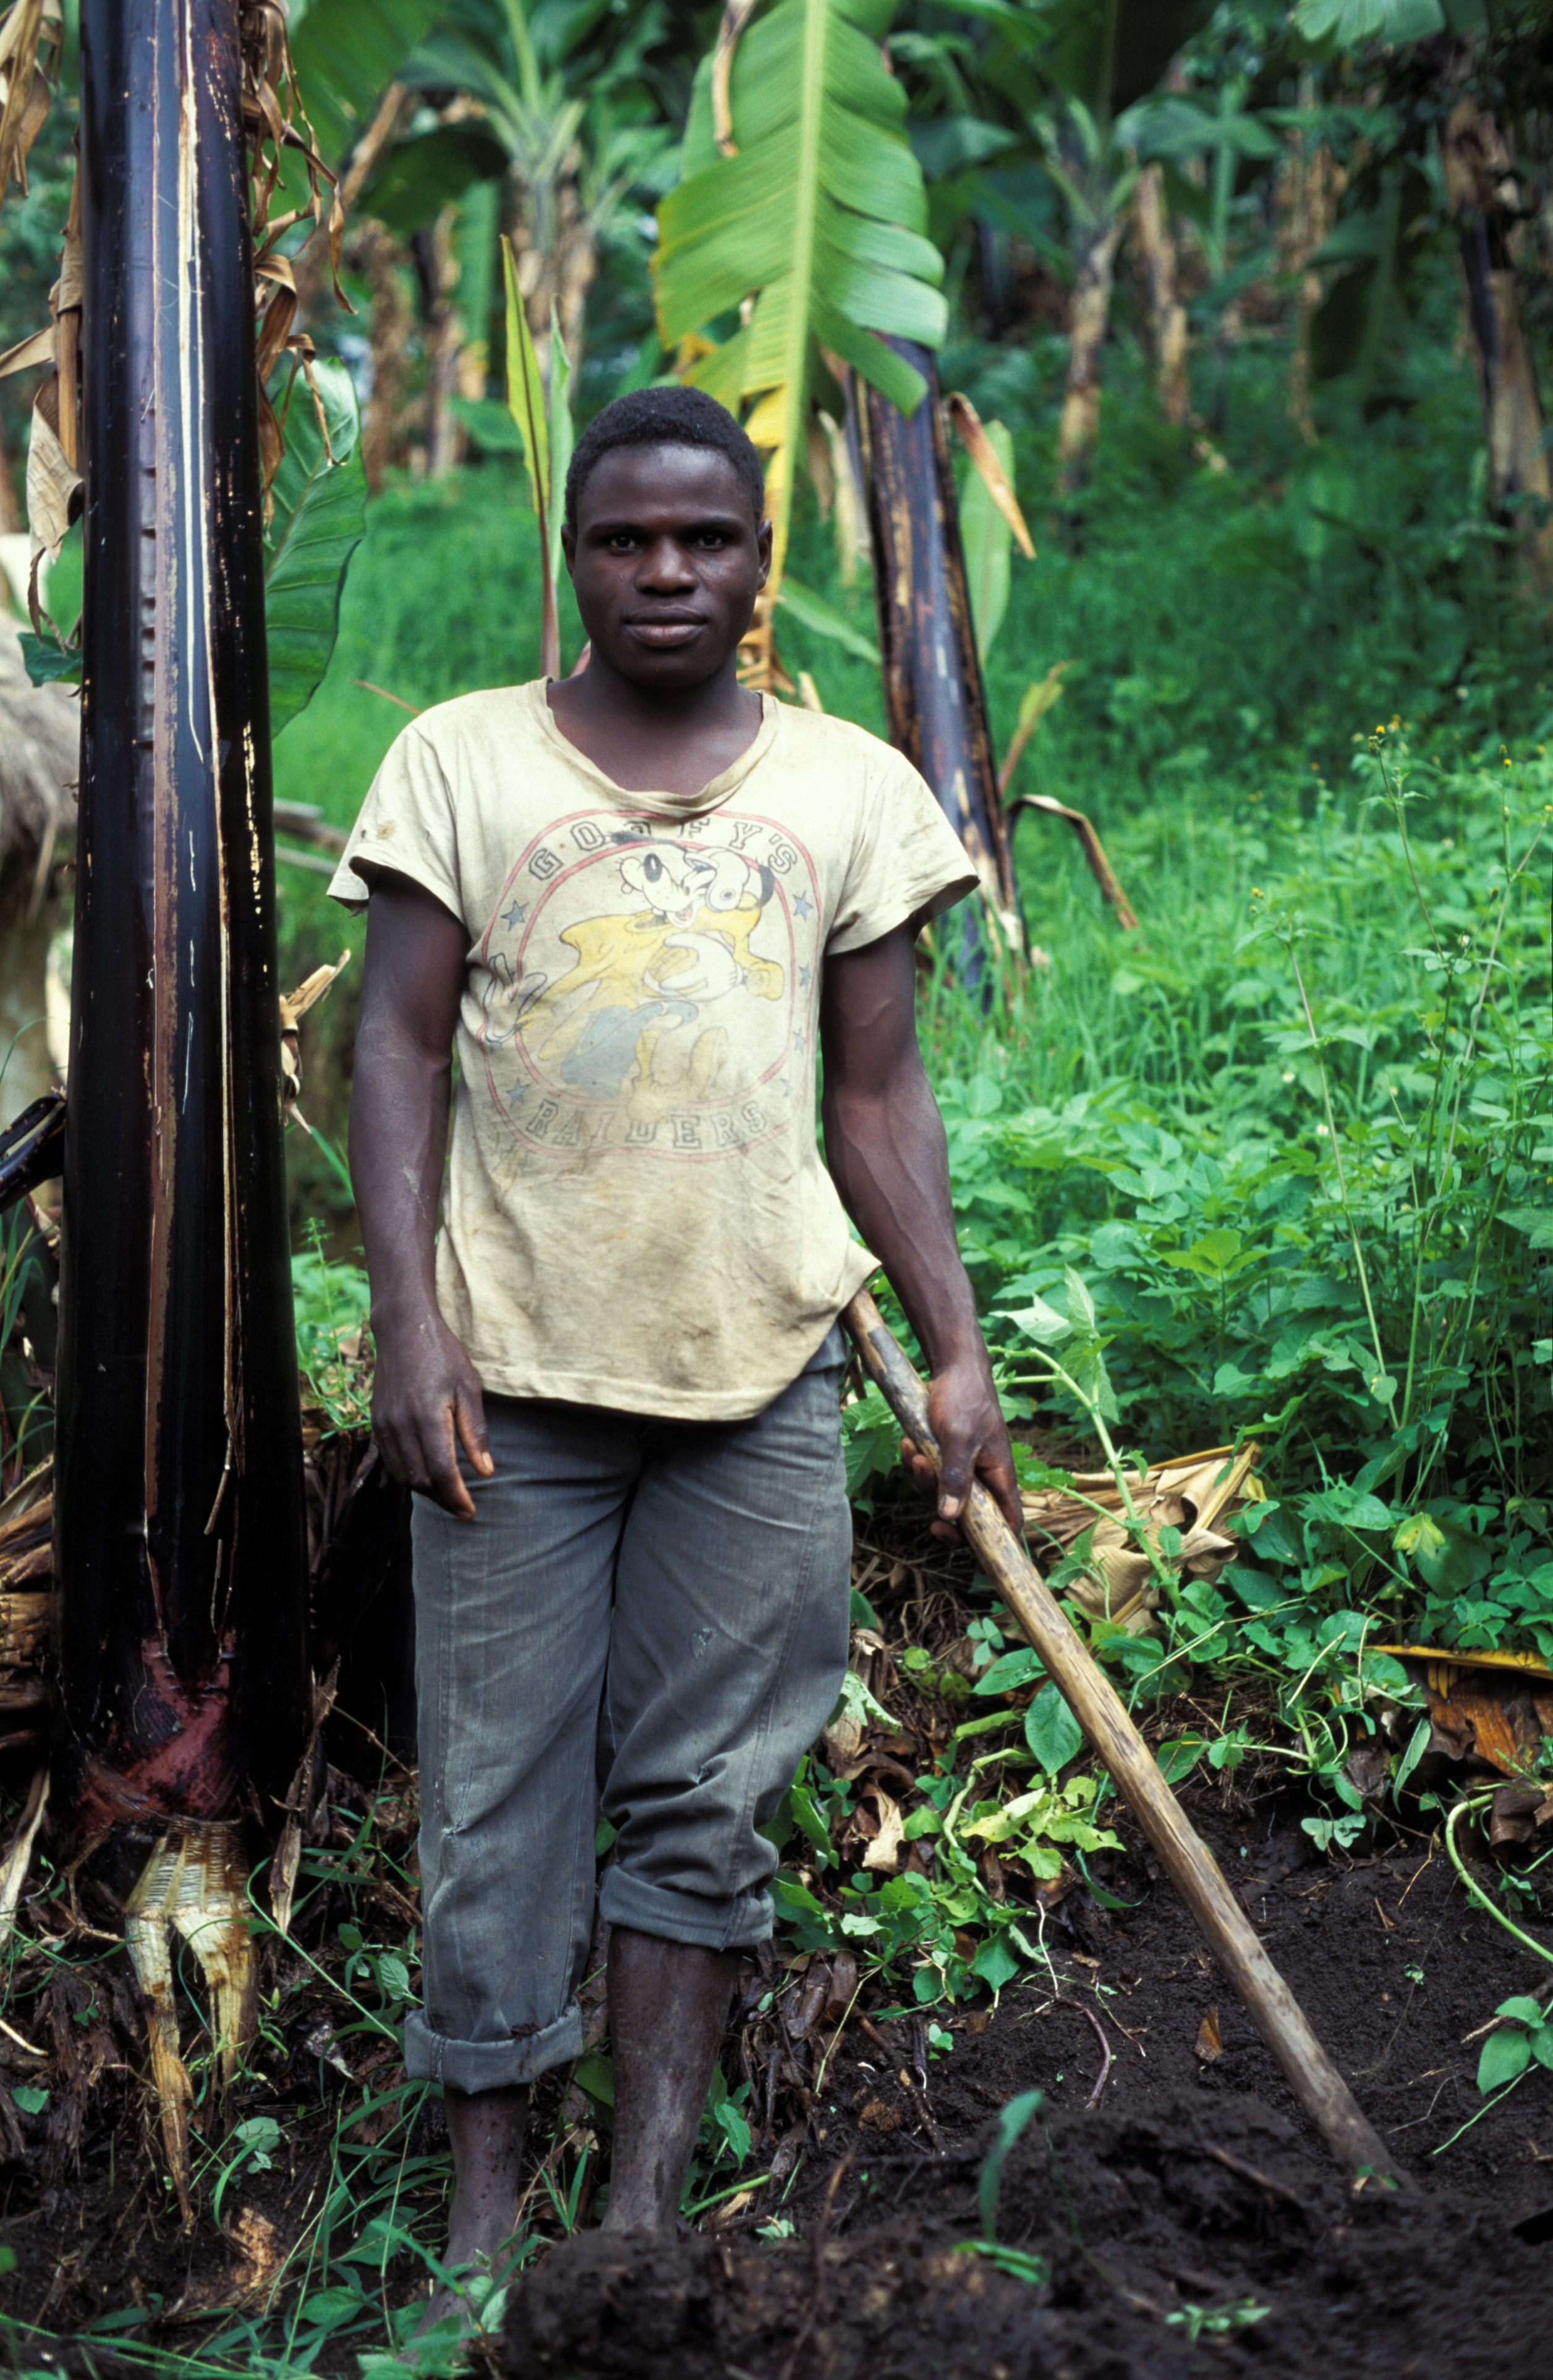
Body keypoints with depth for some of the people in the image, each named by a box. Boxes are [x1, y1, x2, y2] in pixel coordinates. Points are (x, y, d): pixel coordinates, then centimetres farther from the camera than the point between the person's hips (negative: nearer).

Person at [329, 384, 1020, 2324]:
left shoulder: (849, 786, 9)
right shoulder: (464, 758, 5)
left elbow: (875, 1092, 10)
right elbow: (401, 1049, 1)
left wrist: (958, 1348, 3)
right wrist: (408, 1318, -9)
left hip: (762, 1365, 2)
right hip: (519, 1365, -1)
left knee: (706, 1799, 6)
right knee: (497, 1799, 3)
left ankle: (650, 2197, 17)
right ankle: (484, 2200, 16)